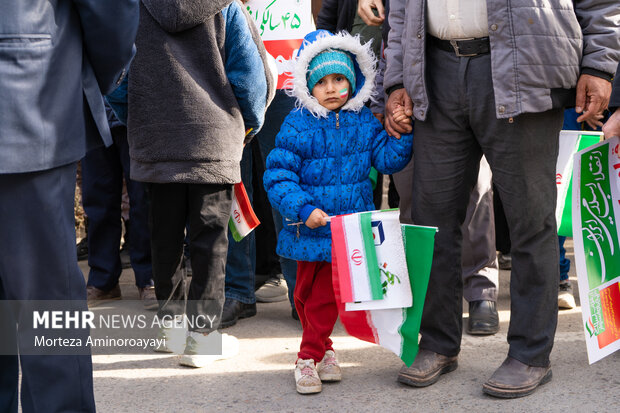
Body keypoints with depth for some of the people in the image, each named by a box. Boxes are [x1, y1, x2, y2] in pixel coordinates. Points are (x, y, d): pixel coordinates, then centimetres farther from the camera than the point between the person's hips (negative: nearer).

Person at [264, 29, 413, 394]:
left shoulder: (364, 122, 2)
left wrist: (402, 134, -13)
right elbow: (278, 176, -12)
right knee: (305, 292, 10)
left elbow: (388, 159, 3)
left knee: (326, 295, 3)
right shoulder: (298, 125, -8)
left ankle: (310, 357, 15)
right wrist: (304, 209, -22)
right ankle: (323, 348, 29)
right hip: (309, 228, -1)